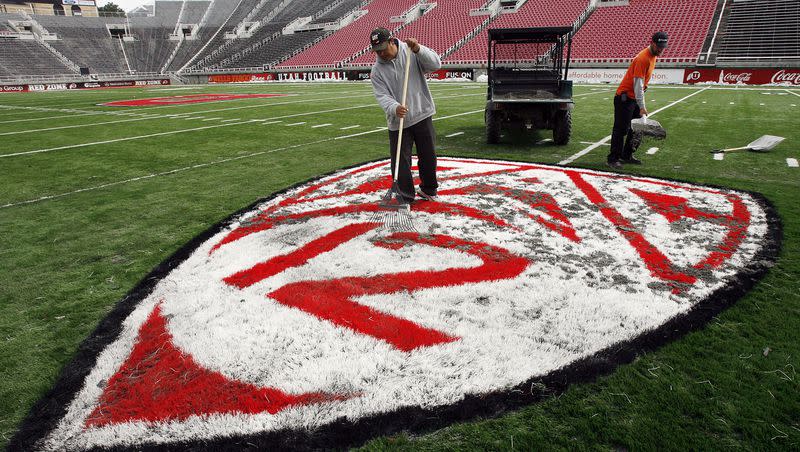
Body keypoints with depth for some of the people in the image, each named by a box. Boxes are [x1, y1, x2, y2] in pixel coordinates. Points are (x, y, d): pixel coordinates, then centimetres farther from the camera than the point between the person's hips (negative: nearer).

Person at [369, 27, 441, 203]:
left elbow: (435, 64, -14)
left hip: (422, 116, 0)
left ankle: (428, 189, 33)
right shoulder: (377, 70, -2)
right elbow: (382, 96, -12)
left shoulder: (411, 53, -3)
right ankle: (405, 197, 13)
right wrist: (394, 108, -32)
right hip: (397, 122, 0)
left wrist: (418, 49, -28)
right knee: (401, 162, -2)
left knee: (428, 156, 12)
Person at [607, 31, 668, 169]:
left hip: (635, 98, 10)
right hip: (624, 98, -10)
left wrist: (641, 105, 17)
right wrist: (642, 106, -27)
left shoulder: (653, 55, 9)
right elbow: (638, 84, -24)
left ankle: (627, 156, 18)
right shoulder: (643, 58, -20)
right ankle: (613, 159, -4)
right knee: (621, 129, -8)